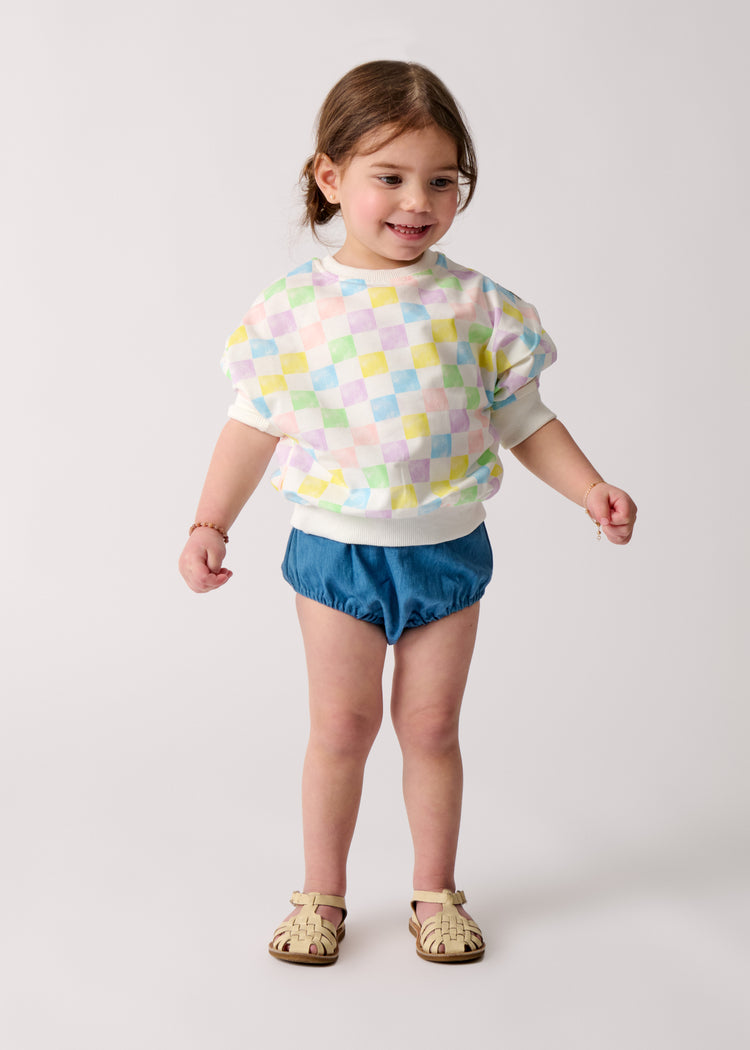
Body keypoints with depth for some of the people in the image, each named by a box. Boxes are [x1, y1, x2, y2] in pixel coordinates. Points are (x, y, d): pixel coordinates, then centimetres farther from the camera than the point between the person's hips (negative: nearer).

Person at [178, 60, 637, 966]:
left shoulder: (476, 304, -4)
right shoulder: (297, 306, -6)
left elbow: (523, 420, 4)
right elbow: (256, 424, 2)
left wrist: (590, 490, -9)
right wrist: (209, 524, -4)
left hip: (447, 548, 1)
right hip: (336, 548, -1)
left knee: (431, 726, 10)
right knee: (341, 725, 7)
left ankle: (435, 891, 28)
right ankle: (322, 895, 25)